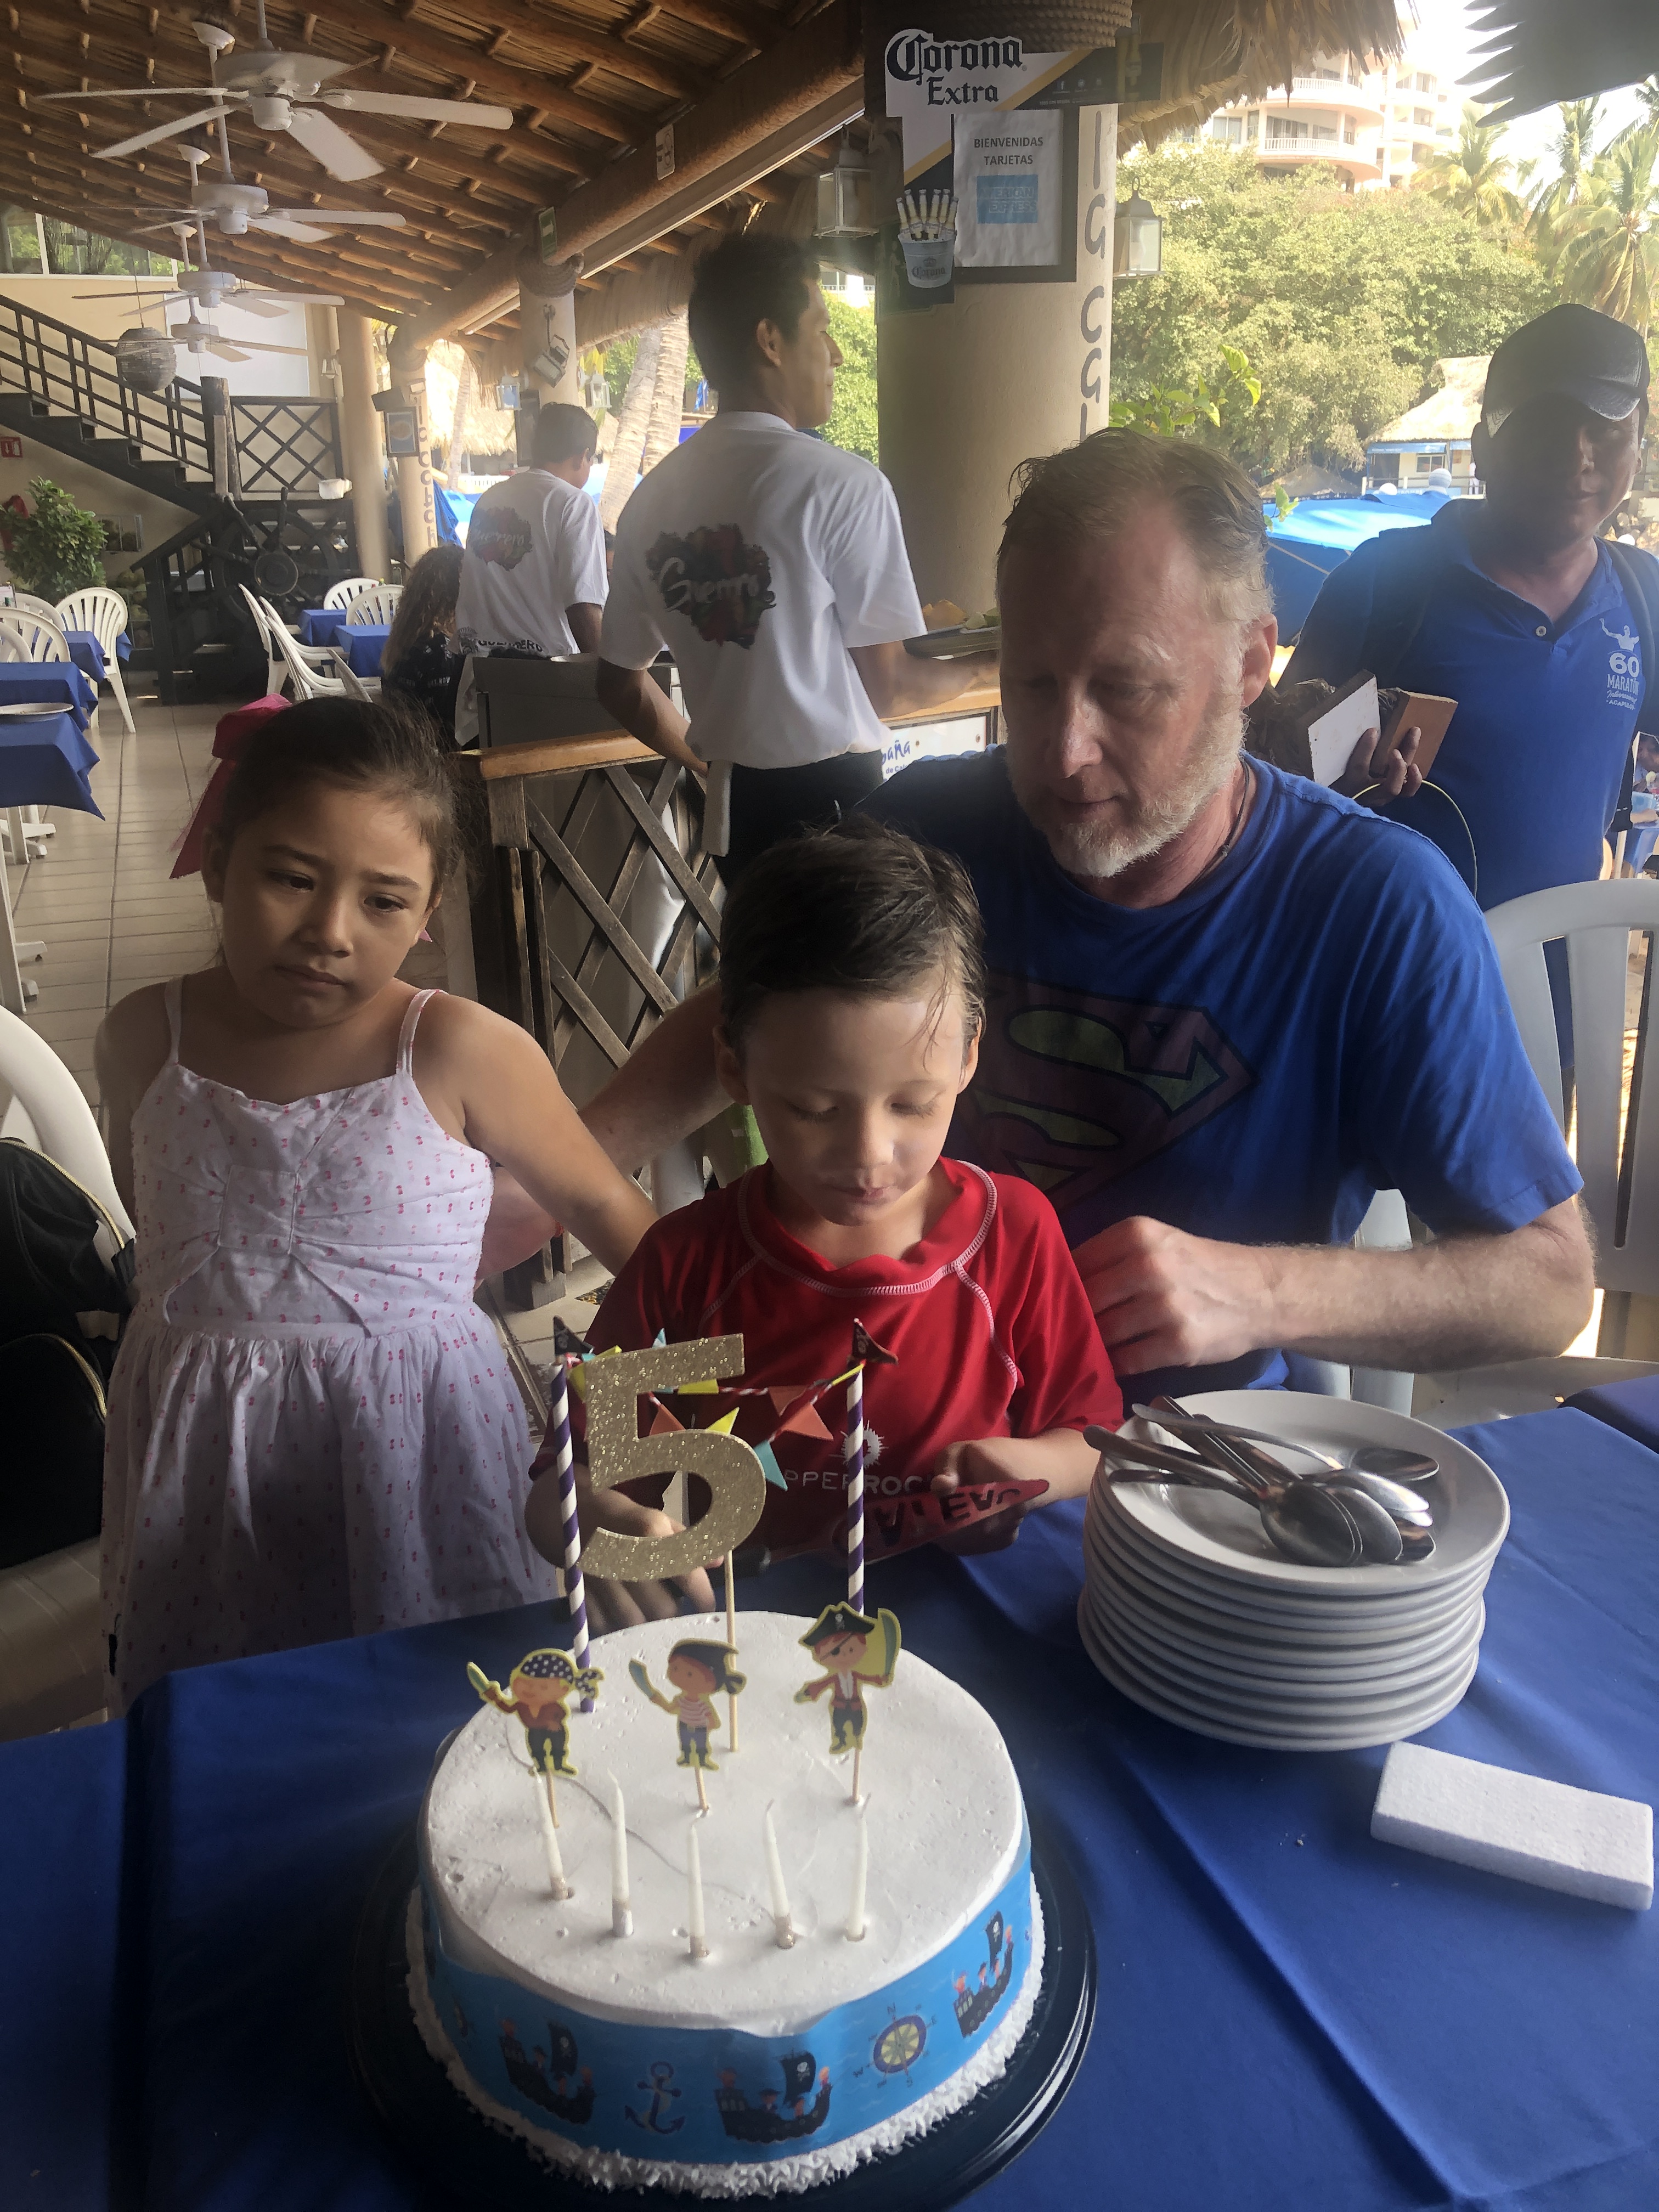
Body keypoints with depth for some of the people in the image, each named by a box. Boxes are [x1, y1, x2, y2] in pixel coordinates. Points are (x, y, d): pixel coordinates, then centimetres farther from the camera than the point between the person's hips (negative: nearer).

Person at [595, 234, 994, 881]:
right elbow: (888, 688, -8)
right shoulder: (844, 485, -13)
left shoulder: (653, 496, 5)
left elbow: (620, 684, 12)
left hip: (733, 809, 6)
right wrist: (985, 661, 11)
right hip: (831, 800, -6)